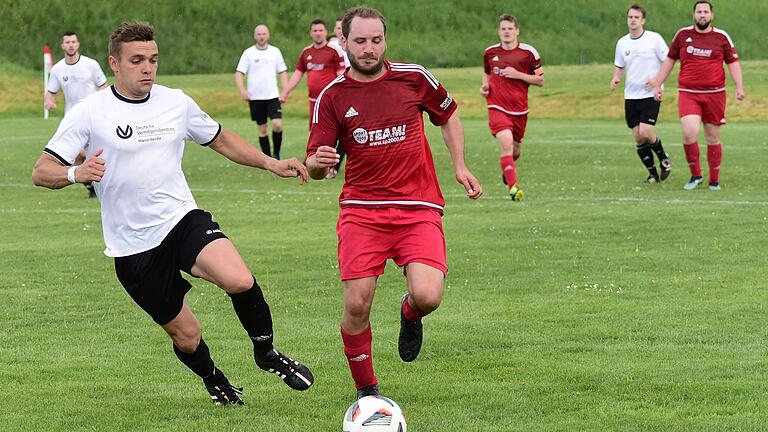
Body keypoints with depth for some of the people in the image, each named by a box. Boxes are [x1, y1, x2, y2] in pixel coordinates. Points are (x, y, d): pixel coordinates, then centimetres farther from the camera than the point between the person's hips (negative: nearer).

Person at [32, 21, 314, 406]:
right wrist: (77, 173, -31)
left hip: (183, 219, 2)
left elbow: (221, 141, 21)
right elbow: (42, 172, -10)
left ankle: (266, 353, 0)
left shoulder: (176, 102, 5)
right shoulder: (89, 113, -7)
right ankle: (214, 381, 38)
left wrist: (271, 163, 10)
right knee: (185, 335, 4)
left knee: (240, 280, -26)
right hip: (134, 247, -2)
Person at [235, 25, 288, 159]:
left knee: (277, 125, -14)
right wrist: (242, 90, -17)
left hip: (273, 96, 0)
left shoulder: (275, 51, 7)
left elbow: (282, 72, 11)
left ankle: (276, 153, 5)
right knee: (262, 129, 4)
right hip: (255, 97, 0)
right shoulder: (248, 53, 1)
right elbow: (239, 74, -1)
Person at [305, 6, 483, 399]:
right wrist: (317, 163, -23)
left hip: (419, 209, 0)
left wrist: (460, 167, 10)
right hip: (361, 210, 0)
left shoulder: (414, 78, 2)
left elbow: (448, 116, 20)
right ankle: (366, 390, 13)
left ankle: (410, 315, 21)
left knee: (428, 296, -19)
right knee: (357, 305, -11)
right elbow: (314, 168, 1)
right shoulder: (332, 97, 1)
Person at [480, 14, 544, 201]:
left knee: (515, 150, 15)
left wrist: (518, 75, -14)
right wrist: (485, 86, 1)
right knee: (506, 143, -23)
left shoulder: (528, 52, -4)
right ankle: (513, 187, -23)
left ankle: (507, 170, 50)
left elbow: (540, 80, 0)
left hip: (519, 109, 1)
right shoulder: (490, 52, 4)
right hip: (497, 107, -1)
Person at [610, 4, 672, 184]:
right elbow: (619, 66, 19)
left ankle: (663, 158, 12)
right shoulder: (622, 43, 7)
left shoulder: (654, 39, -7)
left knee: (645, 132, -16)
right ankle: (653, 174, 13)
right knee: (638, 137, 2)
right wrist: (615, 79, -2)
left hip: (651, 94, -5)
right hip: (630, 95, 5)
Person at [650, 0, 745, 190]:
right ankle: (695, 175, -1)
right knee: (689, 132, -19)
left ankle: (714, 181, 19)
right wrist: (658, 84, 14)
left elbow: (733, 62, 5)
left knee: (713, 137, 6)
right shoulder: (683, 35, 6)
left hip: (715, 94, 0)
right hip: (688, 94, 0)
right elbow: (669, 60, 15)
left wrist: (739, 87, -9)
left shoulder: (722, 37, 3)